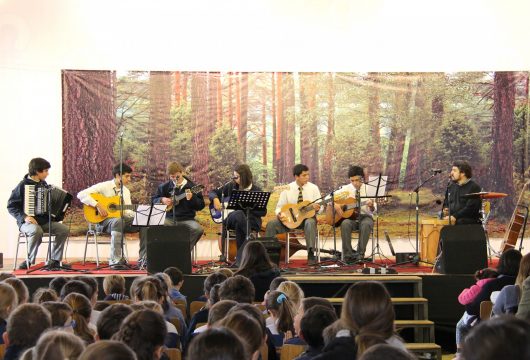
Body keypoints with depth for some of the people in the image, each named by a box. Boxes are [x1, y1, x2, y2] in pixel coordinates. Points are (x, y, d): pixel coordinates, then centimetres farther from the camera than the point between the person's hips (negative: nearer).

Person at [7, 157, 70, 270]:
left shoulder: (43, 184, 13)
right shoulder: (23, 185, -8)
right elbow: (11, 206, -9)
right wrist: (24, 217, -23)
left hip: (44, 220, 6)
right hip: (28, 221, -6)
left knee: (64, 229, -17)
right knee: (37, 231, -39)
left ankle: (54, 261, -8)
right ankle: (29, 261, -20)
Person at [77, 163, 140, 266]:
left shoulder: (126, 191, 15)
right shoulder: (104, 186, -5)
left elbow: (128, 211, 11)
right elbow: (81, 194, -14)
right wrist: (97, 205, -22)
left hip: (121, 219, 6)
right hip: (104, 220, -6)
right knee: (118, 221, -41)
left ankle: (143, 259, -17)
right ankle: (116, 260, -40)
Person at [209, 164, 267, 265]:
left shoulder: (256, 190, 2)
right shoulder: (231, 186, 11)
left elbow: (263, 212, -2)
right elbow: (213, 192, 19)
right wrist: (215, 199, -3)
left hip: (251, 220, -1)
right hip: (230, 219, 1)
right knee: (238, 214, -37)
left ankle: (240, 258, -28)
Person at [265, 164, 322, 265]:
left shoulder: (313, 188, -2)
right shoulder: (287, 189, 0)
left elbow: (320, 207, -1)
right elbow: (280, 207, 4)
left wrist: (317, 207, -26)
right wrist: (279, 214, -20)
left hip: (307, 216, -2)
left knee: (310, 223, -38)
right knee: (271, 224, -20)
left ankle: (311, 254, -34)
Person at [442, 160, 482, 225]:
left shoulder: (474, 187, -3)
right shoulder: (451, 186, 18)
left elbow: (471, 208, -13)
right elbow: (446, 203, 27)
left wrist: (455, 216, -21)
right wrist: (445, 210, 3)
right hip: (451, 219, 6)